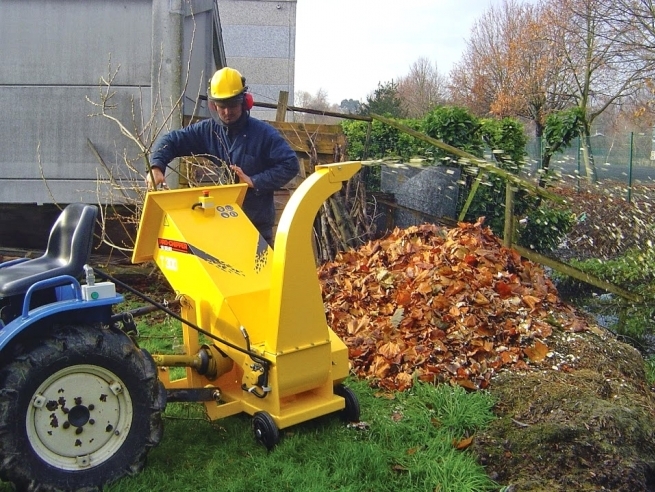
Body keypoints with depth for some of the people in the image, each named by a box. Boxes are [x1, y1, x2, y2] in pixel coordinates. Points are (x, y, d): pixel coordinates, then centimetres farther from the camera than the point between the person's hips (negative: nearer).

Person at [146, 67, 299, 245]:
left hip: (256, 224, -3)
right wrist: (156, 167, -15)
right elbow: (170, 141, 5)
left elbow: (290, 164, -11)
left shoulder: (263, 133, -6)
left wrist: (254, 181, -17)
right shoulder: (207, 130, 4)